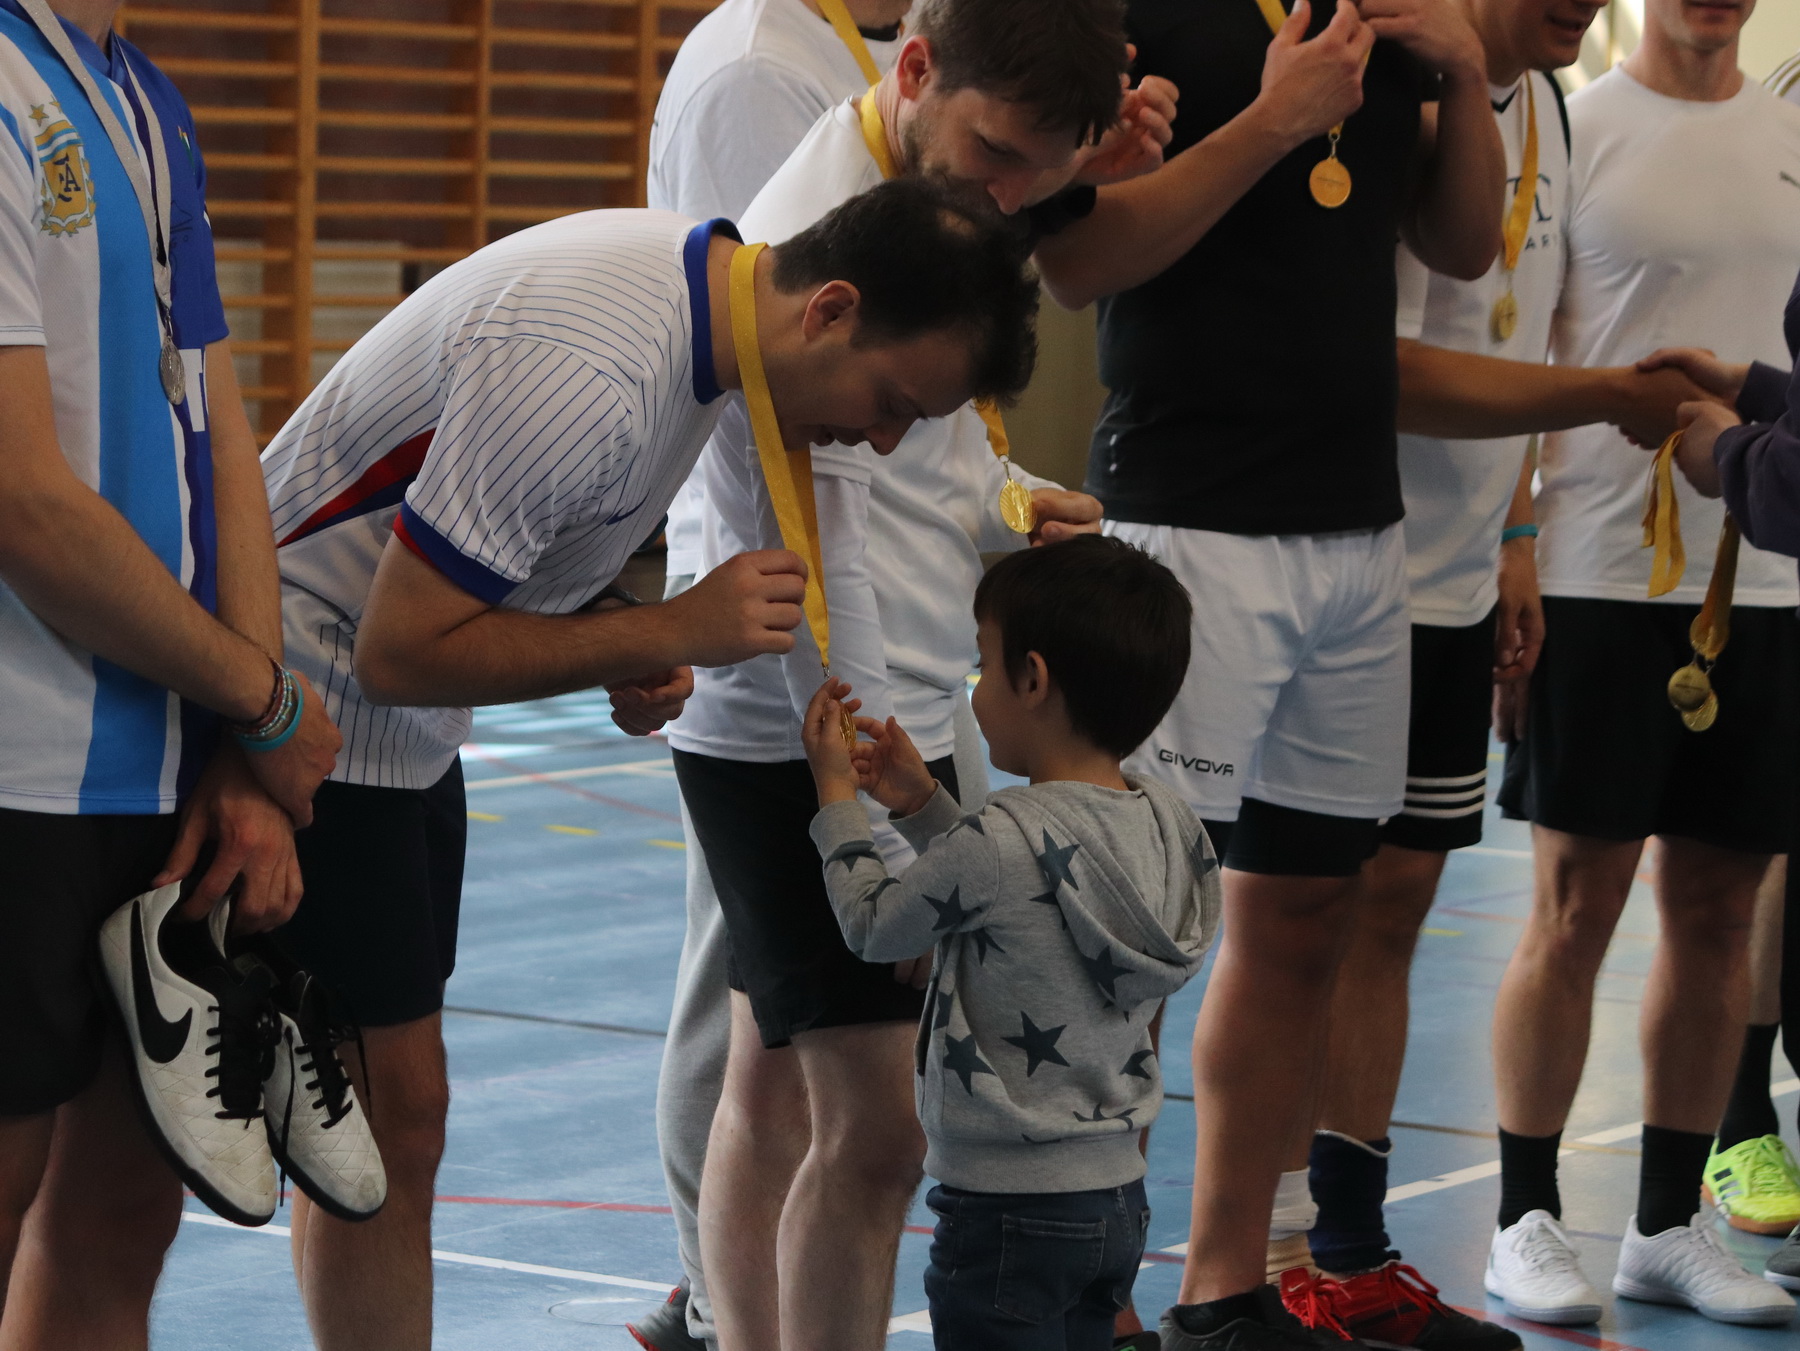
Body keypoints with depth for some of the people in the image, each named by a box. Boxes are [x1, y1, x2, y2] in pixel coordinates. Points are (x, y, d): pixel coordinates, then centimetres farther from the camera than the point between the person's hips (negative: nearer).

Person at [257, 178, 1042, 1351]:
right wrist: (672, 633, -24)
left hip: (401, 730, 10)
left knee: (382, 1122, 12)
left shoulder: (699, 289, 1)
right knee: (389, 1114, -10)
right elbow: (400, 650, -26)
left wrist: (621, 651, -4)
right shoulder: (587, 375, -30)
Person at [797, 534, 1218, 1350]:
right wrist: (922, 804, 16)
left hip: (1009, 1212, -8)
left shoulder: (996, 844, -22)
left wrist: (835, 794, 9)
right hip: (1118, 1197, 8)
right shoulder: (1165, 824, 1)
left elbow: (873, 927, -4)